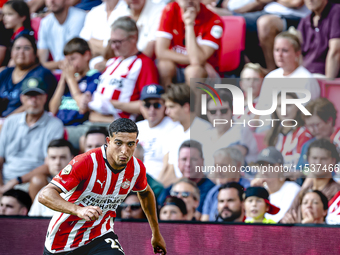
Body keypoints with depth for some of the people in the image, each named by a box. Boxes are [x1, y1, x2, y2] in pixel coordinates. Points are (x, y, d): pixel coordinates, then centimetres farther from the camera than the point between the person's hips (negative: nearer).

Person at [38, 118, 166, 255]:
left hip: (100, 236, 2)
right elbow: (45, 195, -32)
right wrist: (78, 210, -49)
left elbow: (145, 193, 16)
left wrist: (156, 234, 23)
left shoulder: (137, 168, -9)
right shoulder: (86, 162, -25)